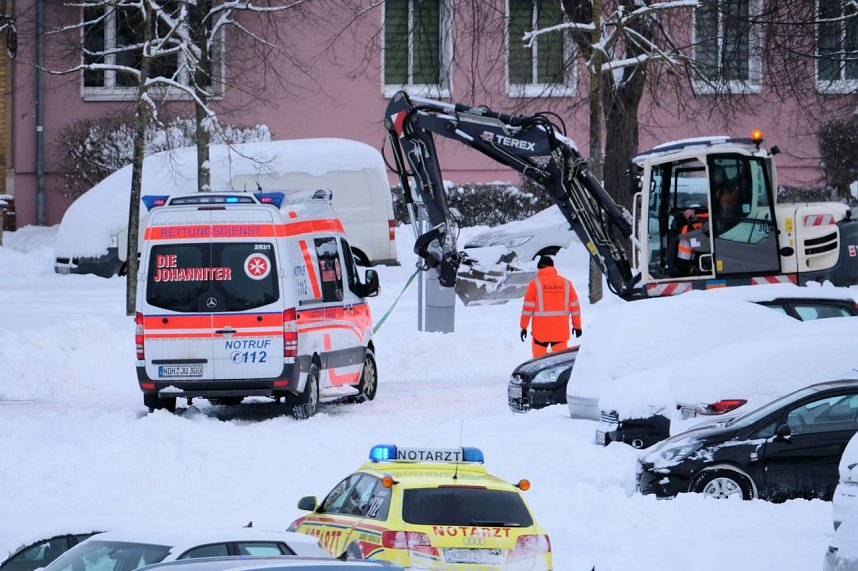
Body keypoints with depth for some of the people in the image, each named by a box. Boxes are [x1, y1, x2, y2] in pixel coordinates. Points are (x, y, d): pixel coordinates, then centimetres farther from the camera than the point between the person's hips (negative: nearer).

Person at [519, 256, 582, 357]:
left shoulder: (535, 283, -3)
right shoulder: (566, 283, 6)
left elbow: (528, 307, -5)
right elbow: (574, 306, 8)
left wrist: (524, 326, 1)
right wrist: (577, 325, 16)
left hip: (540, 330, -2)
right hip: (561, 330, 2)